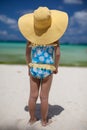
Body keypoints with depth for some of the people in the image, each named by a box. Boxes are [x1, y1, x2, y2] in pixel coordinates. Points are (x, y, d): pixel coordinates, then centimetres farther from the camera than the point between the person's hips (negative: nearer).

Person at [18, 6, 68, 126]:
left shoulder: (32, 34, -2)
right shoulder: (53, 34, -9)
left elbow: (27, 53, 2)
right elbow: (57, 53, -10)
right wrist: (56, 67, 5)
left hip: (34, 68, 2)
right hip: (47, 70, -2)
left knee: (33, 96, 12)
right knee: (44, 97, 7)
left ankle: (32, 118, 28)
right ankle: (44, 120, 23)